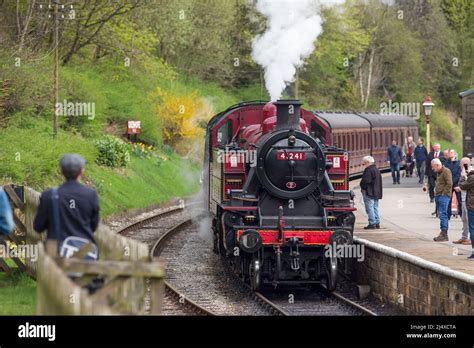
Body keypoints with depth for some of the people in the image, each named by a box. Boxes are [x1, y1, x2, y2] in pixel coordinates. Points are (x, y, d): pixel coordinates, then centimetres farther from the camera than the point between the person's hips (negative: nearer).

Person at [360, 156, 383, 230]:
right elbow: (379, 181, 20)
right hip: (376, 192, 10)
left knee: (369, 208, -7)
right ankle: (377, 223, 17)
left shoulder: (368, 170, -17)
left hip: (369, 193, -10)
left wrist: (363, 187, -8)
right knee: (375, 207, 15)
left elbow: (365, 181, -23)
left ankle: (372, 223, -10)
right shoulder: (377, 170, 15)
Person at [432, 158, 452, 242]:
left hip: (444, 196, -10)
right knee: (441, 214, 10)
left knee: (443, 214, -12)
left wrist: (443, 193, -17)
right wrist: (436, 191, 14)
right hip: (438, 196, 10)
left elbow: (449, 184, -18)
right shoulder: (438, 172, 19)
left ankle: (444, 234, -13)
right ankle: (443, 234, 13)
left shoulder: (446, 171, -12)